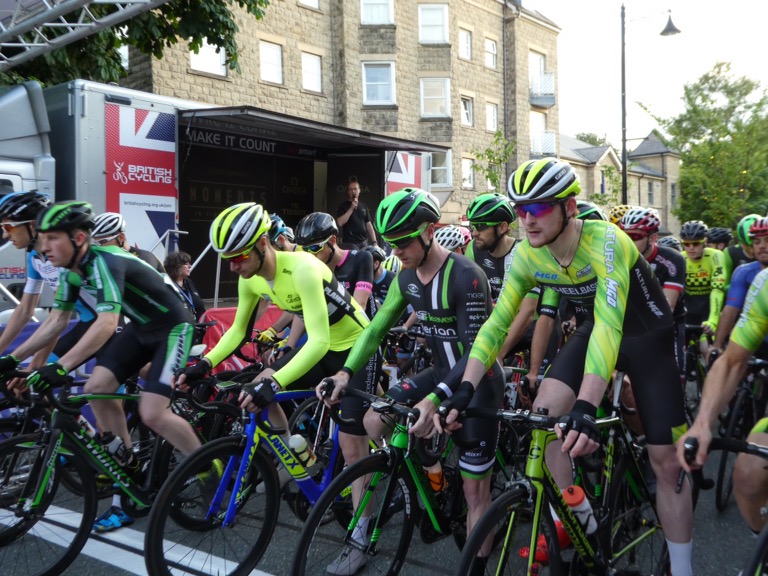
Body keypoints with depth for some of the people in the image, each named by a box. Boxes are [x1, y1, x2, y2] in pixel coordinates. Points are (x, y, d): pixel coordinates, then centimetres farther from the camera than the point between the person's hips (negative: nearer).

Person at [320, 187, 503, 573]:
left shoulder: (466, 276, -25)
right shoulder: (406, 277, -2)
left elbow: (477, 352, -27)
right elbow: (377, 327, 2)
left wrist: (434, 399, -39)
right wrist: (346, 371, -14)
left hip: (477, 380, -7)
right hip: (441, 371, 7)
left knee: (474, 490, 0)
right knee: (374, 420, -6)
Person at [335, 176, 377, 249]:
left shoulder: (363, 206, 14)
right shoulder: (343, 206, 2)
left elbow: (369, 225, 13)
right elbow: (340, 222, -12)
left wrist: (374, 242, 4)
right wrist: (351, 208, -13)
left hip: (364, 242, 5)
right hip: (350, 243, -5)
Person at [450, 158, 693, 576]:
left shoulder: (605, 242, -34)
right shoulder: (526, 256, -17)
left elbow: (610, 325, -45)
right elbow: (497, 324, -16)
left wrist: (585, 407, -56)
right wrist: (464, 391, -28)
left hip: (648, 337, -4)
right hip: (593, 329, 4)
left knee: (667, 462, -3)